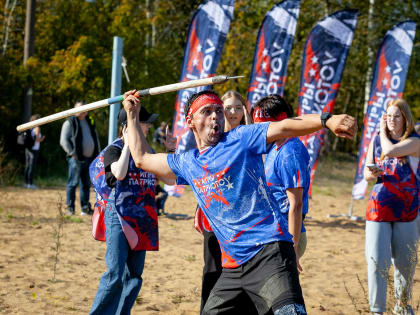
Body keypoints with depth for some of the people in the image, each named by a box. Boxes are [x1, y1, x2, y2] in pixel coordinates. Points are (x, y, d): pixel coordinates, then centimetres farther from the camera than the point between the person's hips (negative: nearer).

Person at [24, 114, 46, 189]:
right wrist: (42, 138, 3)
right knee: (32, 167, -5)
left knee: (27, 166, 11)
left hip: (27, 149, 8)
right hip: (34, 150, -8)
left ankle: (26, 183, 14)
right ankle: (30, 184, -6)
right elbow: (37, 140, -19)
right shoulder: (37, 128, -12)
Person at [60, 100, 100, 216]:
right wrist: (72, 153, -13)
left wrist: (97, 154, 14)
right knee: (73, 183, -4)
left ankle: (85, 208, 15)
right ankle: (70, 208, 0)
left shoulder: (90, 122, 19)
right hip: (76, 159, -6)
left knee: (86, 184, 9)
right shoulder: (70, 123, -2)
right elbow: (63, 140, -9)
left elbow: (96, 139, 25)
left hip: (89, 158, 6)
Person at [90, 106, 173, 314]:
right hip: (119, 215, -7)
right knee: (115, 274, -12)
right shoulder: (114, 149, -5)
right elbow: (119, 173, -24)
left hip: (142, 218, 7)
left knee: (135, 274, 7)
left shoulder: (147, 151, 13)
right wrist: (128, 144, -16)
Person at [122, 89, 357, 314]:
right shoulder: (187, 163, 19)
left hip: (269, 253, -7)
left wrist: (327, 120, -25)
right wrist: (133, 115, 34)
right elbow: (142, 158, 31)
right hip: (233, 267, 7)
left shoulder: (239, 139, 3)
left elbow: (285, 127, -10)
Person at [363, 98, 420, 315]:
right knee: (377, 261, -7)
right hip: (379, 207, 2)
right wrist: (371, 174, -13)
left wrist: (383, 132, -2)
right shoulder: (376, 141, 9)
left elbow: (389, 151, -20)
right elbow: (367, 173, 11)